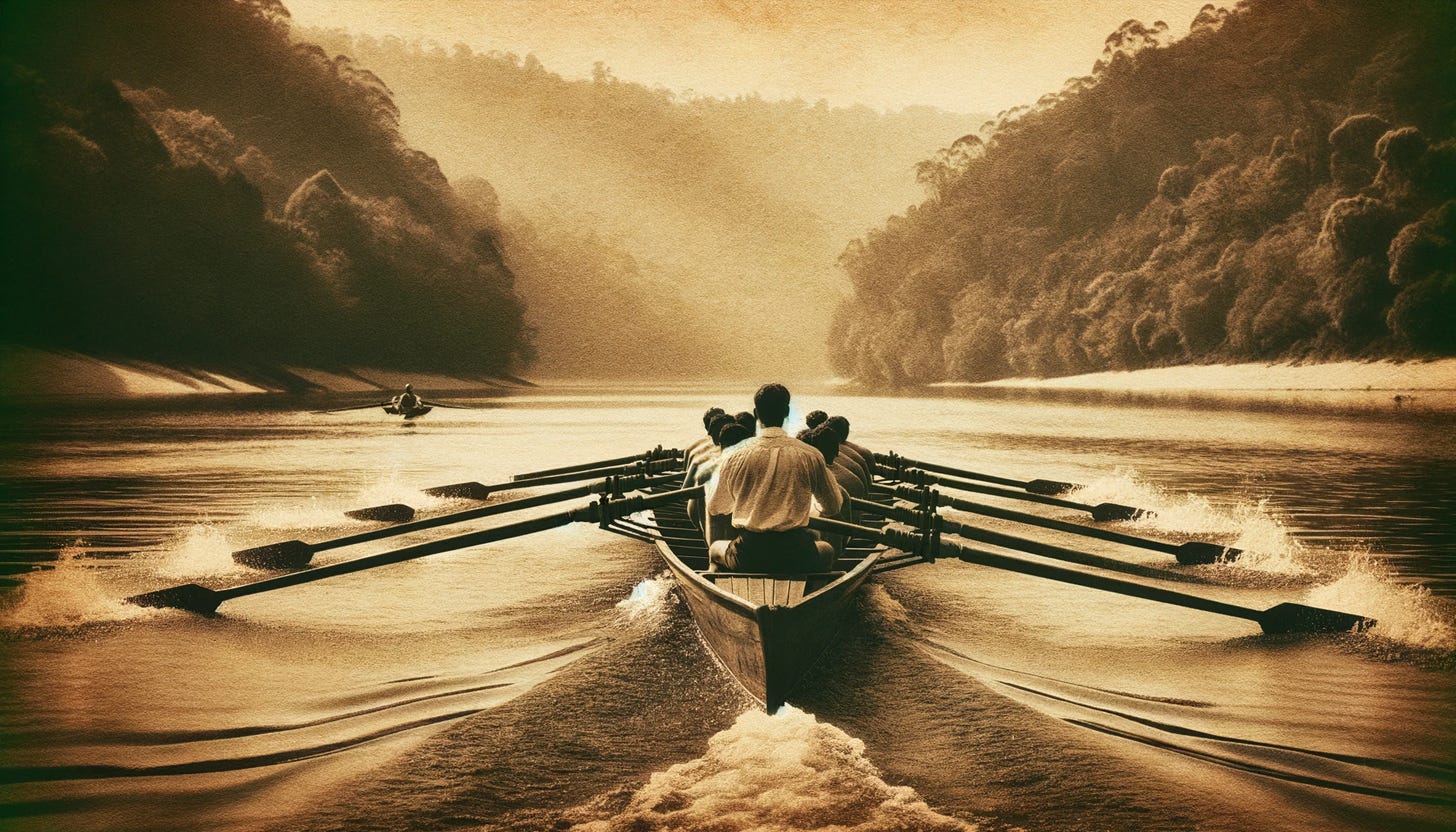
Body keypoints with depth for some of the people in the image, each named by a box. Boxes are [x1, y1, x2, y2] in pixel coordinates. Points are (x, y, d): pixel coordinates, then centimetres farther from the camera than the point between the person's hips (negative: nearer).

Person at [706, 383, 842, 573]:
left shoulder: (735, 457, 0)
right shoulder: (810, 456, -2)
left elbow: (715, 508, 14)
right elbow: (833, 507, 11)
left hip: (747, 557, 0)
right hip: (796, 555, 0)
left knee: (715, 548, 32)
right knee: (826, 550, 32)